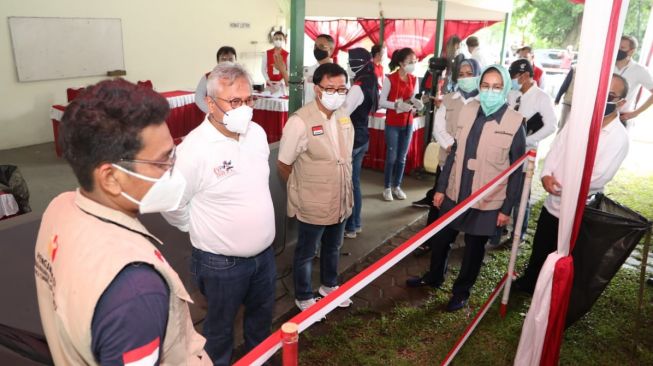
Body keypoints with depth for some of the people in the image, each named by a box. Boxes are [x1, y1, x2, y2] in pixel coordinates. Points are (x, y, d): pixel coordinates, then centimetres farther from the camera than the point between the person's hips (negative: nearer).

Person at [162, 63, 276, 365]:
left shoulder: (258, 133, -4)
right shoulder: (195, 148, -26)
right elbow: (172, 205, -16)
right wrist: (201, 230, -2)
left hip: (264, 252, 7)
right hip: (221, 262, -6)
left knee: (262, 315, 28)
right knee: (220, 327, 18)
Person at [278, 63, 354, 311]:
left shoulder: (344, 117, 0)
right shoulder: (300, 122, -22)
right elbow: (283, 165, -13)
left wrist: (345, 192, 13)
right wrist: (302, 190, 1)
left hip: (340, 202, 6)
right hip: (312, 205, -6)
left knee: (333, 248, 25)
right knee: (305, 253, 14)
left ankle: (329, 285, 49)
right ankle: (304, 297, 35)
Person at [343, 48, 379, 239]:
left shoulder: (358, 87, -19)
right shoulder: (371, 84, 7)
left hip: (351, 140, -9)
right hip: (362, 138, 9)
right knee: (354, 182, 17)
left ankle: (349, 227, 13)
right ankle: (356, 223, 28)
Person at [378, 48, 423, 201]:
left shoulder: (414, 80, 5)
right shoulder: (390, 79, -11)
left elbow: (415, 101, 11)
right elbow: (381, 102, -12)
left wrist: (417, 105, -12)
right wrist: (397, 105, -26)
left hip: (408, 123, 5)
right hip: (392, 124, -5)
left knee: (402, 157, 10)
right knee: (391, 156, 0)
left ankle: (397, 186, 23)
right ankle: (387, 188, 14)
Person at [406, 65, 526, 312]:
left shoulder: (514, 123, -12)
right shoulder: (468, 111, -1)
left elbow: (516, 170, -7)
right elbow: (455, 152, 6)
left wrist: (507, 208, -8)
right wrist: (441, 188, 7)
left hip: (487, 202, -3)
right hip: (455, 194, 4)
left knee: (474, 249, 13)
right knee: (440, 239, 17)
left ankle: (461, 291, 35)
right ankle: (434, 277, 43)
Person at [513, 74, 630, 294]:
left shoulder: (619, 137, -16)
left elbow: (599, 178, -23)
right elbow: (555, 149, 2)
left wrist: (561, 187, -17)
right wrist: (547, 174, -16)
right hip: (552, 202, 5)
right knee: (539, 249, 22)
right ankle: (528, 283, 44)